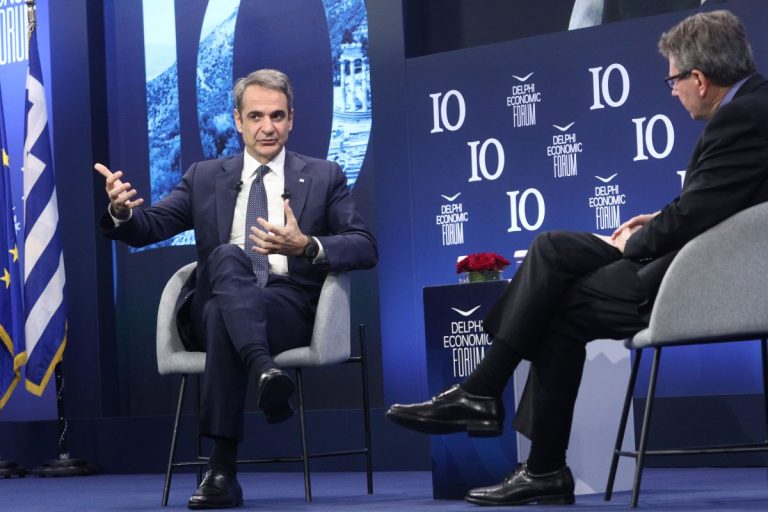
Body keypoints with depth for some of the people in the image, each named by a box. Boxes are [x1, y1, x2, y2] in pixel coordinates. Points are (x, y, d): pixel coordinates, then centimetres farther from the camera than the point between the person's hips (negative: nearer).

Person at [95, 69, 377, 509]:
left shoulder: (324, 177, 14)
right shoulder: (205, 177, 20)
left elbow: (366, 248, 4)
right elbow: (150, 227, 8)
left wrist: (307, 247, -16)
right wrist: (123, 210, -17)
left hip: (291, 308, -1)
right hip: (211, 309, 1)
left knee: (223, 316, -36)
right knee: (227, 255, -35)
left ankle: (223, 469, -43)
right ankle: (262, 369, -58)